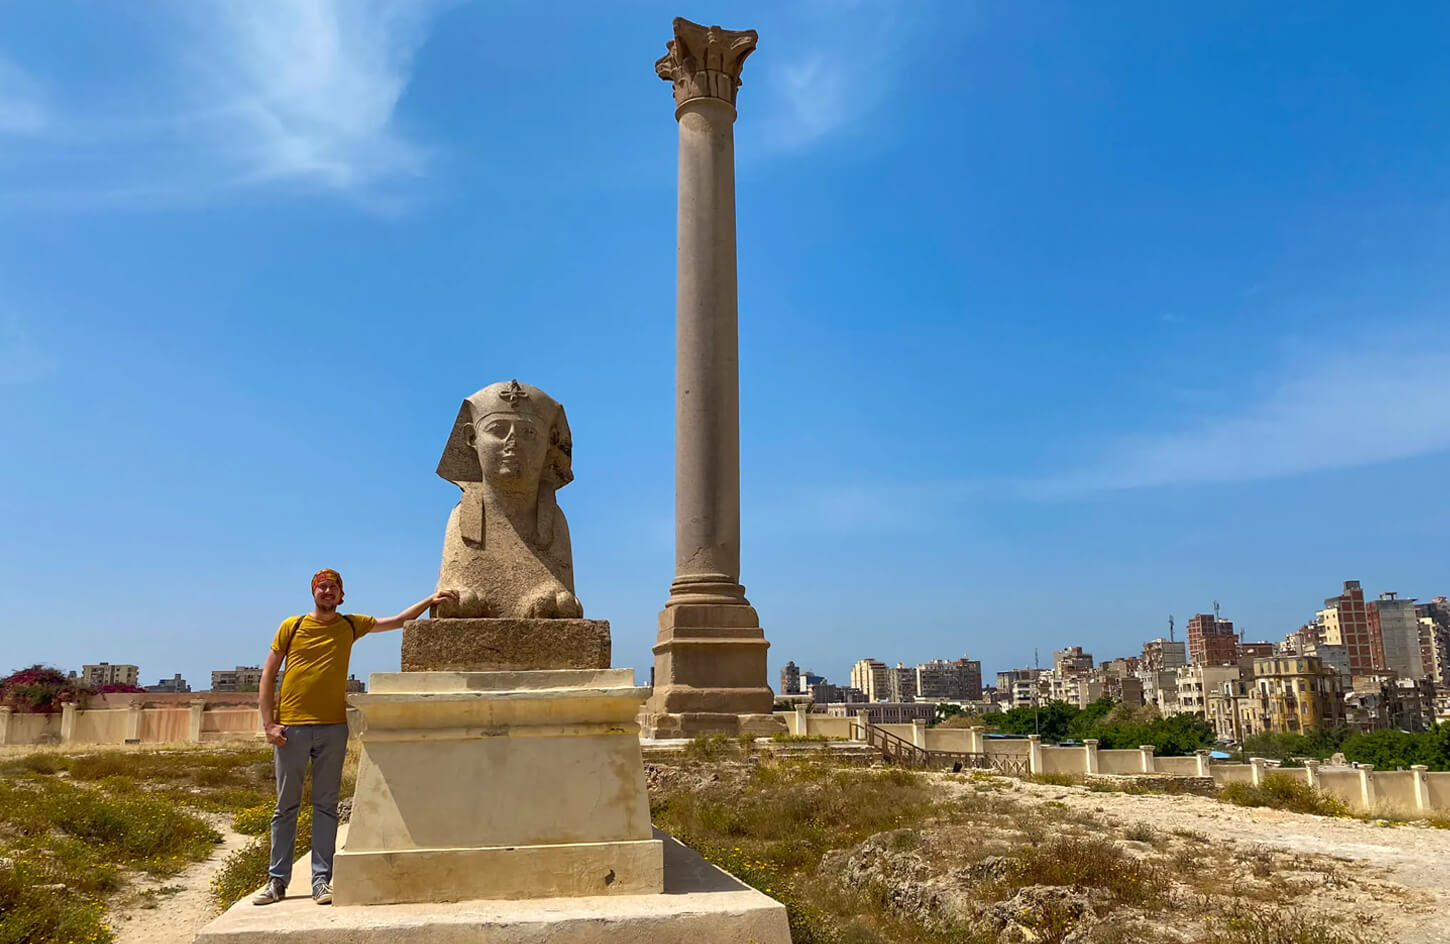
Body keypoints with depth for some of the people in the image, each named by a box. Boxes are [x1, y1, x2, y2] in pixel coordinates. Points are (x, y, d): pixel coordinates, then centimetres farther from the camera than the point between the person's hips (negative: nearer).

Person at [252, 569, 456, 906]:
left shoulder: (350, 625, 9)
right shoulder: (292, 626, 3)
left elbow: (398, 621, 17)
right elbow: (268, 675, 4)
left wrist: (430, 600, 7)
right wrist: (268, 723, -3)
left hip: (333, 727, 2)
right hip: (291, 727, -1)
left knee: (326, 805, 4)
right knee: (286, 806, 5)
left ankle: (321, 880, 8)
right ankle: (277, 880, 14)